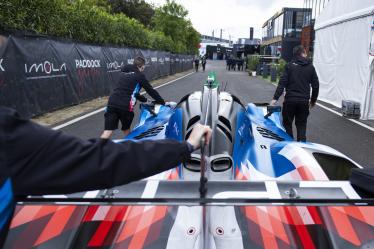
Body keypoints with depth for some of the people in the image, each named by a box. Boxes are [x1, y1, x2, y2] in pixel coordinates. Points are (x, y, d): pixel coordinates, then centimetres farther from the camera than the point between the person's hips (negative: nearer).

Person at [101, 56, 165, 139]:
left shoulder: (123, 73, 25)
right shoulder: (140, 75, 6)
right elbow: (151, 90, 9)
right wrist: (162, 102, 18)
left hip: (112, 102, 4)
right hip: (126, 106, -4)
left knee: (107, 132, -4)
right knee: (126, 130, 20)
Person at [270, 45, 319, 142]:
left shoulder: (289, 66, -1)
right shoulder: (310, 67, 6)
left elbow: (282, 83, -11)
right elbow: (315, 85, 8)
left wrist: (275, 98, -12)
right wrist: (313, 100, 20)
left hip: (290, 100, -2)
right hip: (304, 101, 2)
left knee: (287, 123, 10)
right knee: (301, 125, 11)